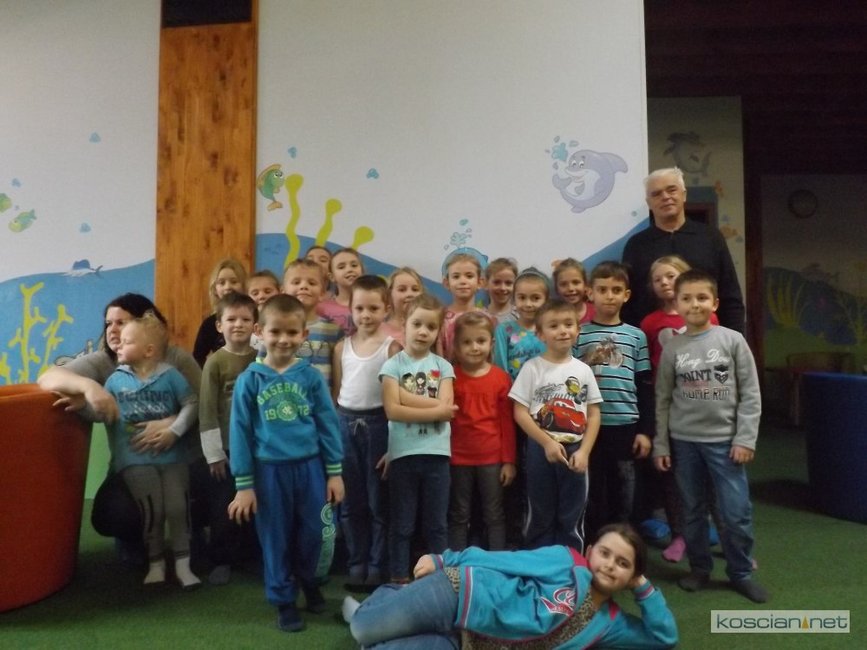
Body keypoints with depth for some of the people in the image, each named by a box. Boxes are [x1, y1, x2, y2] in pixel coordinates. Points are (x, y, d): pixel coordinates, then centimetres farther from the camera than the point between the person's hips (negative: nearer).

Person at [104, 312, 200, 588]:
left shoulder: (170, 375, -5)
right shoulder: (115, 379, 3)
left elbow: (191, 404, -4)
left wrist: (174, 431, -12)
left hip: (172, 456, -1)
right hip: (135, 458, 1)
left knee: (178, 508, -1)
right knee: (151, 510, -4)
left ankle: (182, 563, 14)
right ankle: (156, 563, 17)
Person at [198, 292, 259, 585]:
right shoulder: (215, 362, -7)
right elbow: (207, 412, -8)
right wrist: (214, 454, -10)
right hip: (227, 448, -2)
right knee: (223, 508, 6)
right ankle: (222, 561, 23)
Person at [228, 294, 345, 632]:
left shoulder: (311, 376, -4)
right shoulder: (249, 380, -6)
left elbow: (328, 424, 1)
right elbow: (240, 432, -3)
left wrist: (334, 472, 1)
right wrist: (243, 484, -3)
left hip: (310, 467, 1)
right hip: (270, 471, -1)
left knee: (311, 534, 15)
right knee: (276, 540, 12)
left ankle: (309, 581, 43)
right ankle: (284, 600, 33)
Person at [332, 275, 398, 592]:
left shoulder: (391, 346, -6)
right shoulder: (342, 347, 7)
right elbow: (336, 392, 11)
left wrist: (393, 438, -12)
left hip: (377, 423, -4)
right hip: (346, 423, 4)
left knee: (378, 501, 7)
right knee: (351, 502, 12)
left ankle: (377, 567, 19)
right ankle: (356, 564, 25)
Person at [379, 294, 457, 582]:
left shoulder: (443, 366, 5)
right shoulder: (393, 365, -1)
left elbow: (446, 408, -8)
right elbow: (393, 410, -13)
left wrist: (406, 395, -12)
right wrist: (435, 409, -13)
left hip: (436, 453, 2)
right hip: (402, 453, -2)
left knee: (436, 524, 13)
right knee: (401, 525, 9)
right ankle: (399, 579, 22)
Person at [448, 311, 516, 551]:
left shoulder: (501, 378, -4)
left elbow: (507, 422, 0)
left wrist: (509, 460, 0)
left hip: (493, 458, 0)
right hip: (458, 458, 0)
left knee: (494, 515, 12)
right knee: (458, 516, 13)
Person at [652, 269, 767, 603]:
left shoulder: (733, 340, -3)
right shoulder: (671, 348, 1)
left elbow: (750, 394, -3)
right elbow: (663, 400, 4)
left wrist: (745, 439, -8)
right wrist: (661, 444, 3)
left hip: (724, 439, -1)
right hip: (684, 441, 2)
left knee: (737, 511, 1)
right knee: (692, 511, 12)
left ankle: (740, 572, 21)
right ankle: (700, 568, 28)